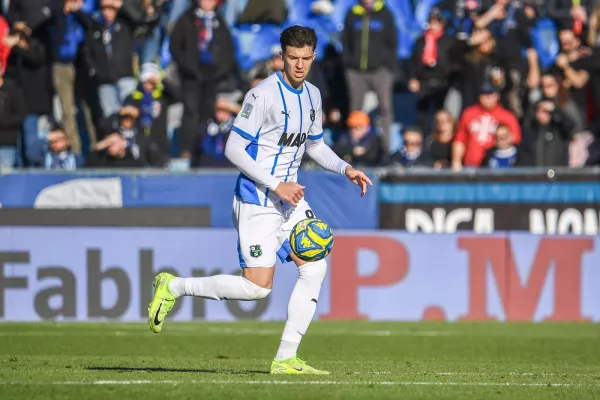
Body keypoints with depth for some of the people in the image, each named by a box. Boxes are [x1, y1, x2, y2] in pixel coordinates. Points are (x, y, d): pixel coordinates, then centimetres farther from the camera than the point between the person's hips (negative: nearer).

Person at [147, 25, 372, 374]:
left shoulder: (312, 96, 9)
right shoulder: (264, 95, -17)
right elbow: (234, 149, -18)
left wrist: (346, 169, 8)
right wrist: (276, 186, -20)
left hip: (290, 199, 8)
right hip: (257, 201, -8)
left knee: (315, 267, -4)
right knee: (257, 287, -12)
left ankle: (285, 358, 1)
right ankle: (173, 287, 5)